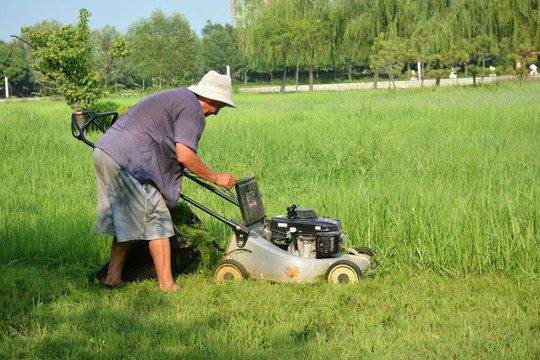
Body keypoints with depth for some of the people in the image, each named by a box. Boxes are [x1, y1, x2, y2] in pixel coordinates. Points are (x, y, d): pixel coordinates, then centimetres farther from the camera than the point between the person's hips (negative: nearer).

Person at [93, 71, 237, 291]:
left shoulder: (177, 97, 26)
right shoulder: (193, 109, -5)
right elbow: (185, 155, -15)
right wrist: (216, 178, -3)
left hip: (104, 151, 10)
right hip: (127, 160, -10)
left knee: (126, 222, 18)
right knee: (157, 221, -3)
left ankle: (113, 279, 23)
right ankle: (167, 285, -2)